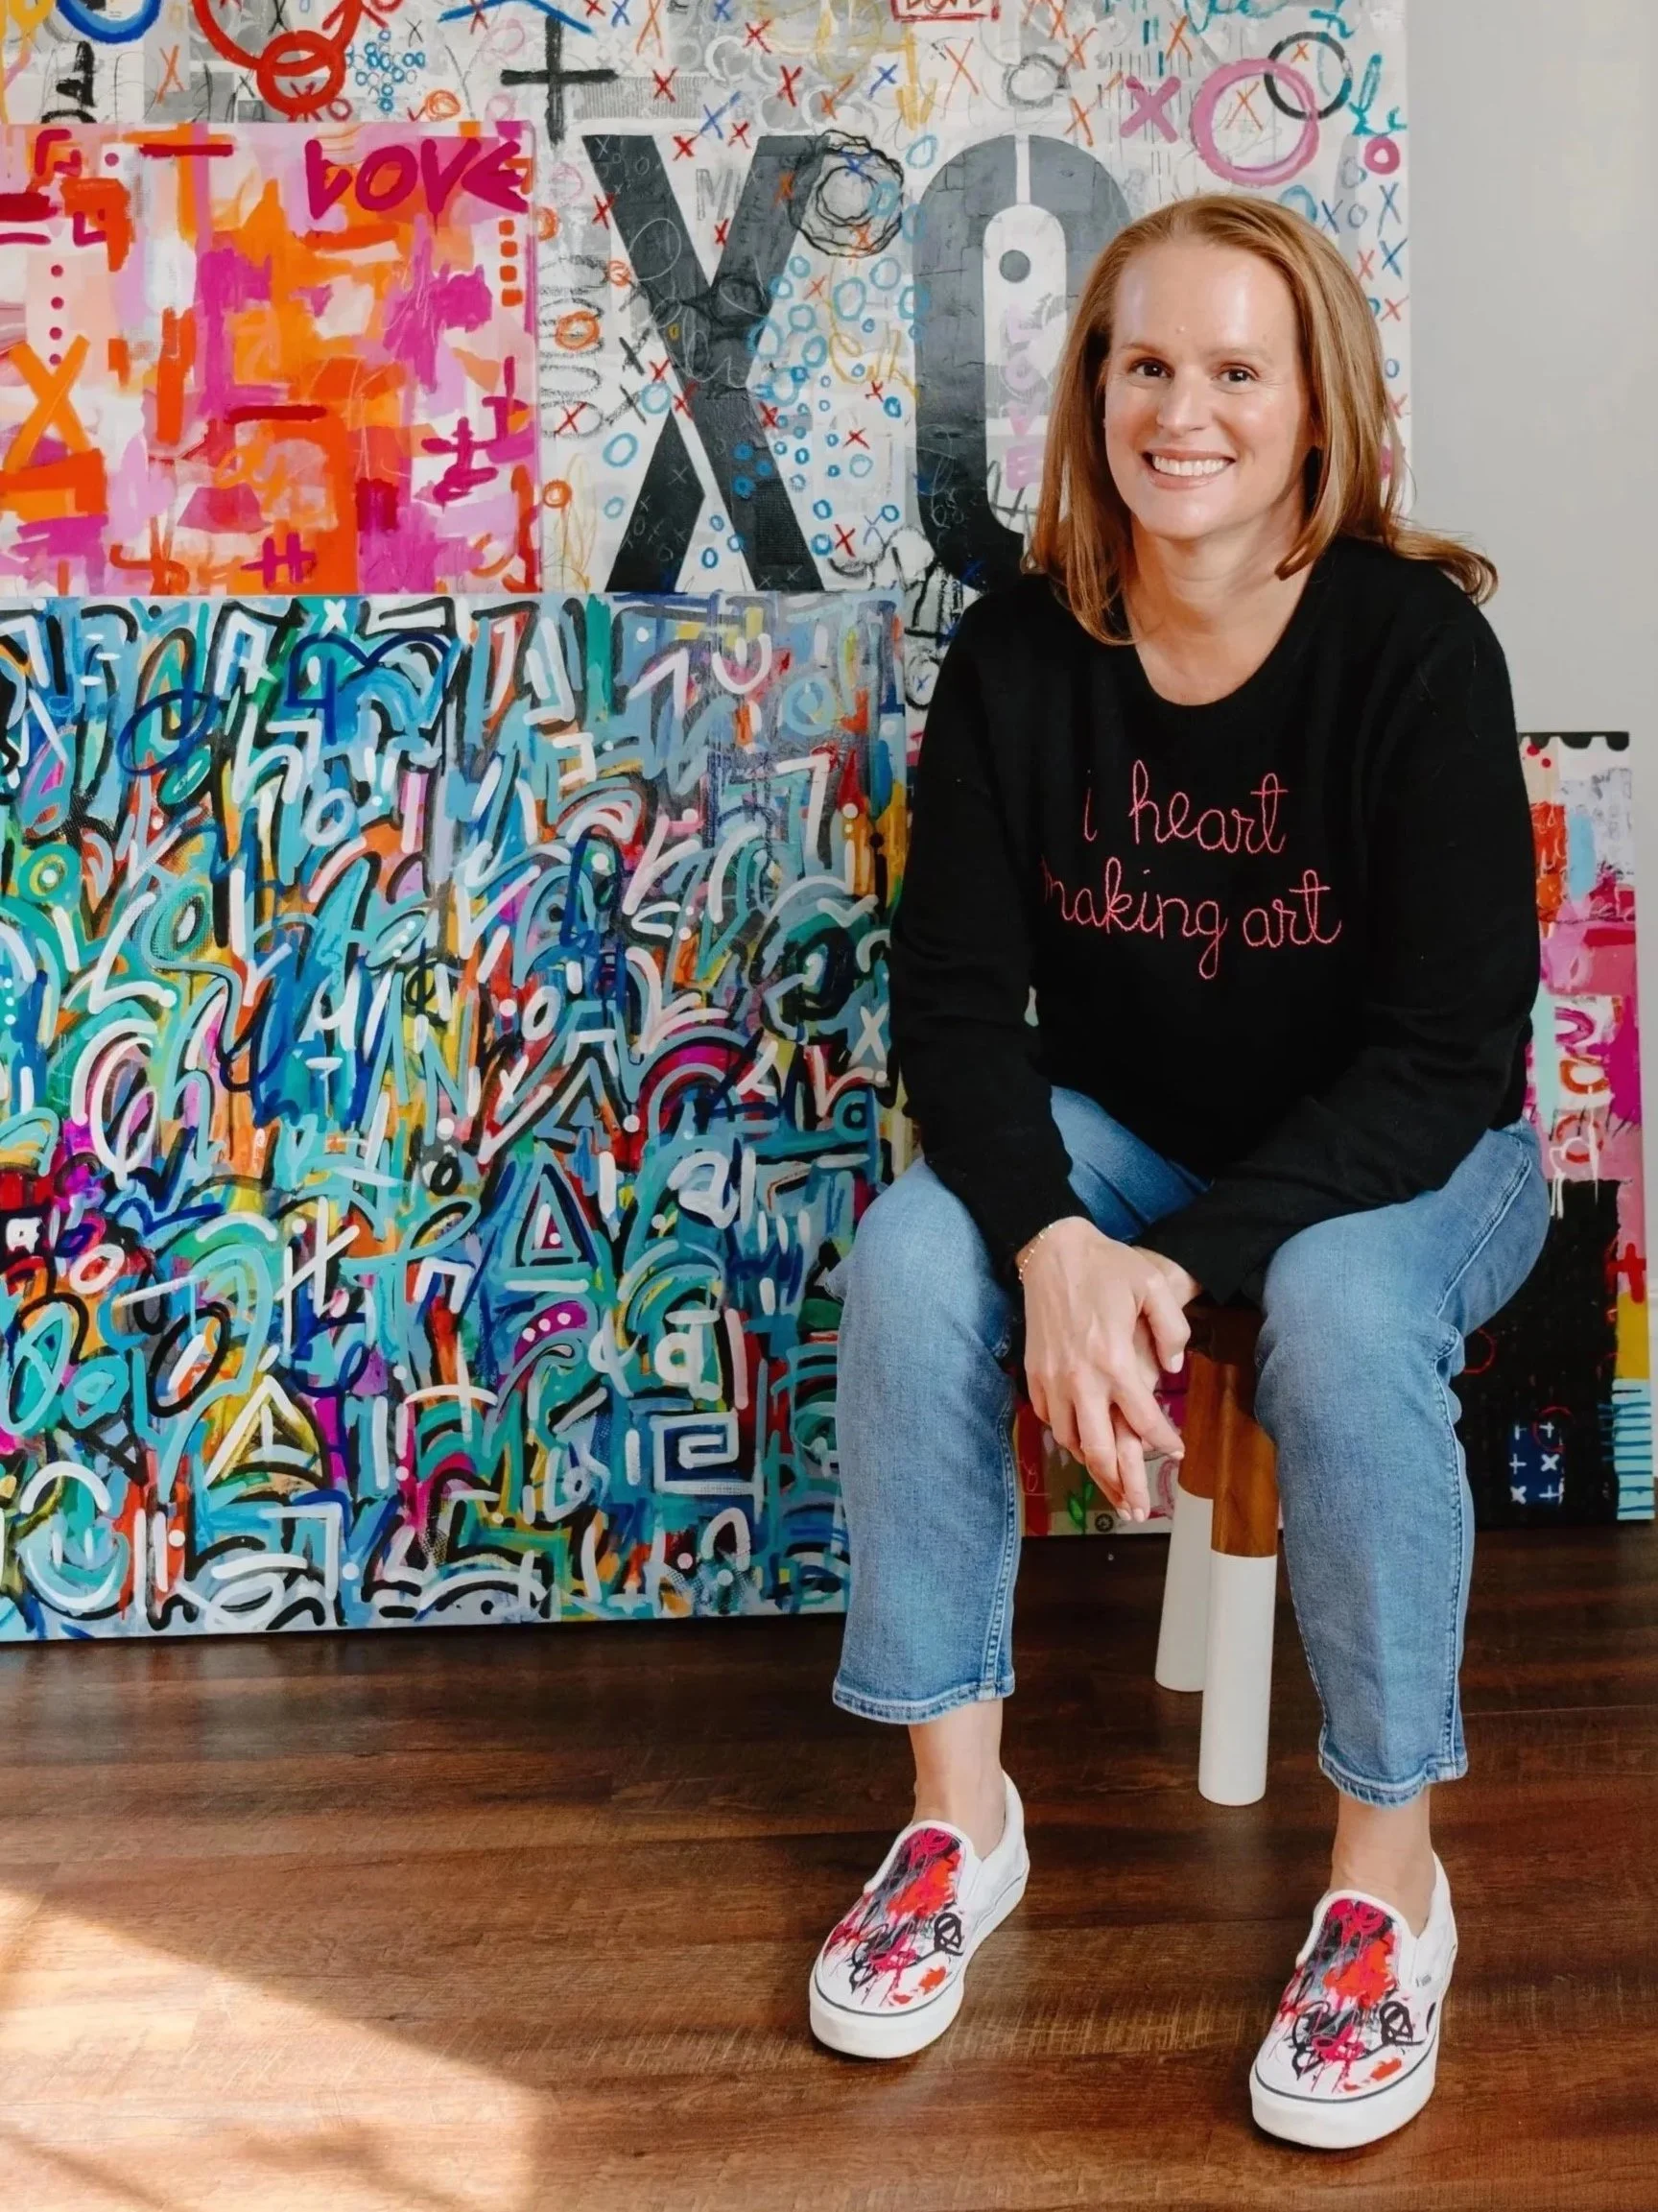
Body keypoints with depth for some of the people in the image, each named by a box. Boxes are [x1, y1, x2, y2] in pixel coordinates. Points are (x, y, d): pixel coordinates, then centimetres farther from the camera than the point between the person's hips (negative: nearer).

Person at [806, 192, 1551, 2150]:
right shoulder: (1020, 654, -9)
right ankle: (958, 1815, -10)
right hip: (1114, 1138, 3)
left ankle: (1389, 1878, -15)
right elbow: (953, 994, -9)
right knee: (910, 1255, -25)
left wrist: (1182, 1263, -31)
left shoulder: (1417, 645, -18)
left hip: (1393, 1159, -3)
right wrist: (1052, 1243, -29)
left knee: (1342, 1317, -35)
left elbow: (1444, 1052, -20)